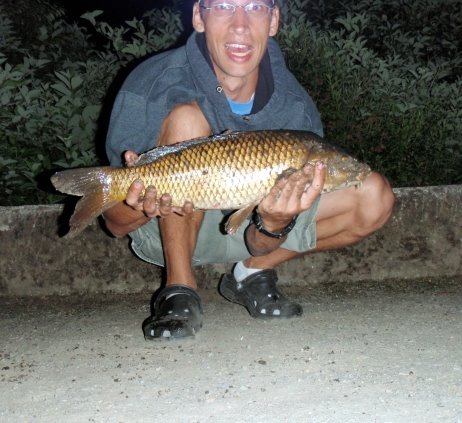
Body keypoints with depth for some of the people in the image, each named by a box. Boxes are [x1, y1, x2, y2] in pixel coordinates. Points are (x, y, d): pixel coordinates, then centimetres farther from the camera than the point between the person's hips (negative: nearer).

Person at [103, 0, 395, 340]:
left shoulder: (295, 109, -19)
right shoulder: (153, 88, -25)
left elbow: (260, 244, -14)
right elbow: (116, 225, -20)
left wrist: (274, 224, -39)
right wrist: (140, 202, -45)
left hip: (246, 230, 3)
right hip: (167, 230, -3)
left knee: (373, 198, -13)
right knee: (186, 118, -32)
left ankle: (252, 274, 3)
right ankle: (179, 288, -19)